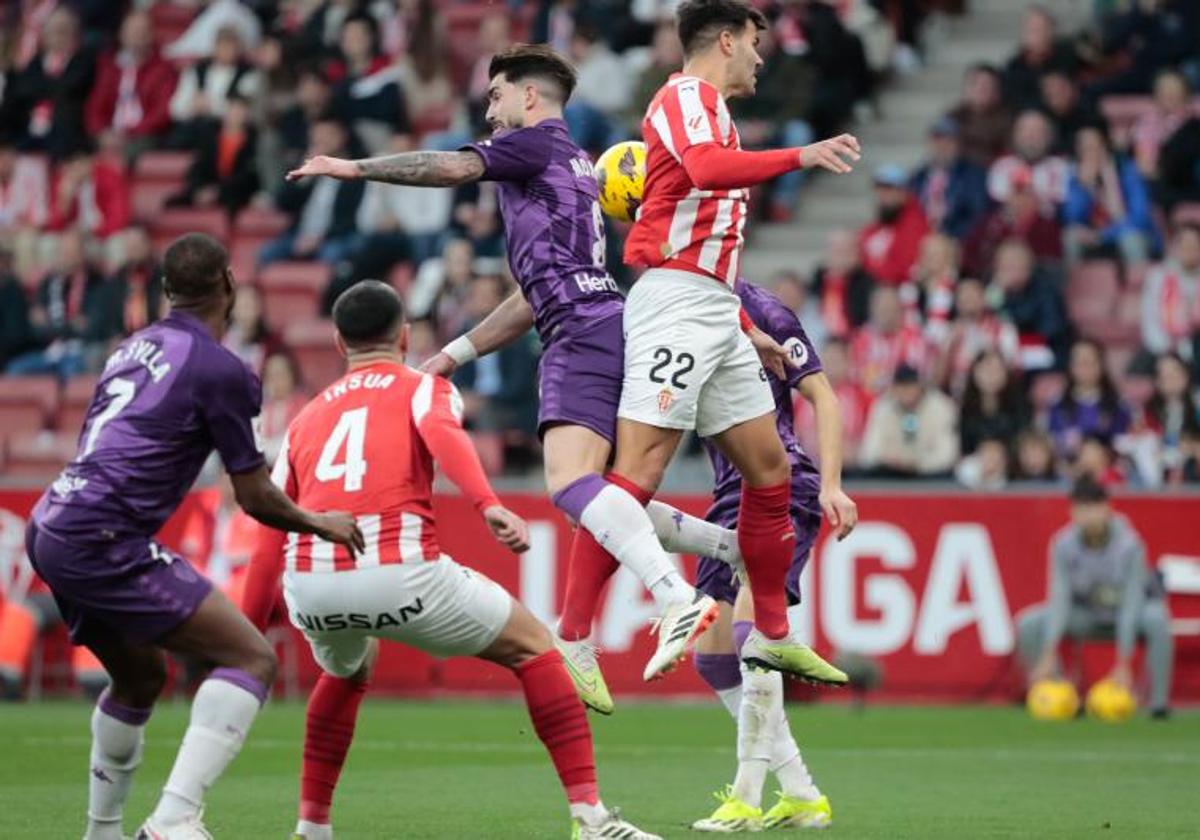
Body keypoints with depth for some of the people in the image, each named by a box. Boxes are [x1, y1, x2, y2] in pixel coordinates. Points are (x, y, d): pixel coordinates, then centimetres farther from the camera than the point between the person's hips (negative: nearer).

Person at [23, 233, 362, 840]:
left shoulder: (134, 348, 17)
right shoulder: (219, 370, -6)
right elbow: (254, 498, -1)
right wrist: (322, 526, 16)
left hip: (48, 532, 9)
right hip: (103, 542, -9)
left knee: (142, 675, 28)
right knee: (252, 658, -9)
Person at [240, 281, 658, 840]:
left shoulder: (305, 420, 29)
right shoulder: (425, 387, 18)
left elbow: (268, 545, 23)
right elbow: (442, 434, -8)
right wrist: (489, 505, -23)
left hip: (308, 584, 4)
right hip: (399, 573, -4)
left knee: (348, 671, 38)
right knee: (533, 647, 15)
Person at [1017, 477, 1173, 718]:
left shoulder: (1129, 544, -28)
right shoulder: (1063, 545, -20)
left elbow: (1130, 607, -31)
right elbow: (1059, 600, -23)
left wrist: (1124, 665, -35)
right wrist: (1048, 657, -33)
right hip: (1087, 613, 3)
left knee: (1156, 618, -38)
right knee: (1028, 624, -18)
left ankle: (1160, 702, -26)